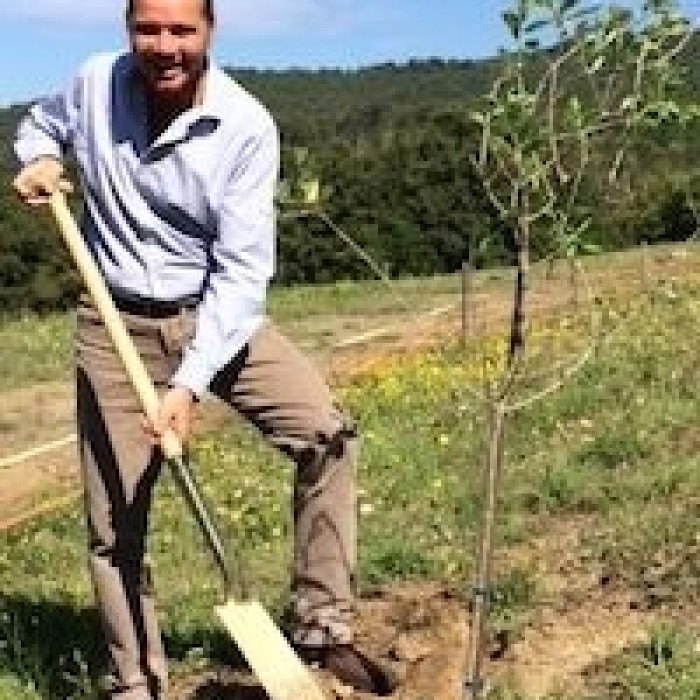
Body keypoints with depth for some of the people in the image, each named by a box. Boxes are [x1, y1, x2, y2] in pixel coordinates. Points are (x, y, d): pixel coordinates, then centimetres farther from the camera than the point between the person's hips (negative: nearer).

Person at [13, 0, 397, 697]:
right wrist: (38, 159, -8)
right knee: (115, 524, 5)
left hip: (215, 316, -1)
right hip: (116, 327, 2)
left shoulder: (247, 127, -18)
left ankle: (322, 626, -5)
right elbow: (41, 122, 17)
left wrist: (191, 383, -29)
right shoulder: (95, 83, -8)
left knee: (326, 432, -21)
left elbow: (241, 269, -21)